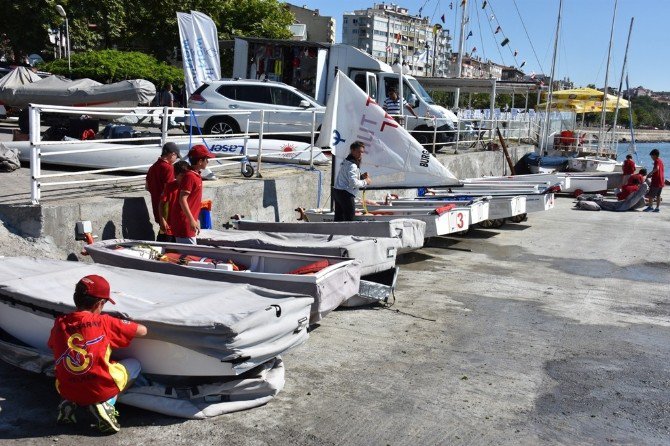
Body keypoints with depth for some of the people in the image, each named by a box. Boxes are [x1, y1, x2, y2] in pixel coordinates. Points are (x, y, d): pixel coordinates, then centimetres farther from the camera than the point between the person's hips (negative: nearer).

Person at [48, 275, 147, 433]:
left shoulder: (59, 323, -3)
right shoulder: (104, 322, -12)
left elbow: (52, 347, 19)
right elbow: (142, 330, -5)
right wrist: (126, 325, 17)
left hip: (66, 391, 5)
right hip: (102, 390, -4)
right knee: (135, 364, 22)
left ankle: (69, 403, 9)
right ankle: (106, 403, 0)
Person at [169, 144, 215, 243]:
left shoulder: (196, 175, 13)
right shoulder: (190, 176, -16)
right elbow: (182, 200, -22)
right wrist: (192, 220, -23)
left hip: (189, 221, 10)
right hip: (184, 221, -10)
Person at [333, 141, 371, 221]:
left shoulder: (346, 161, 16)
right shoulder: (352, 165, -17)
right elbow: (353, 182, -25)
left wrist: (361, 176, 9)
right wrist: (365, 182, -10)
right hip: (346, 194, -10)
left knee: (338, 218, 13)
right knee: (349, 219, -7)